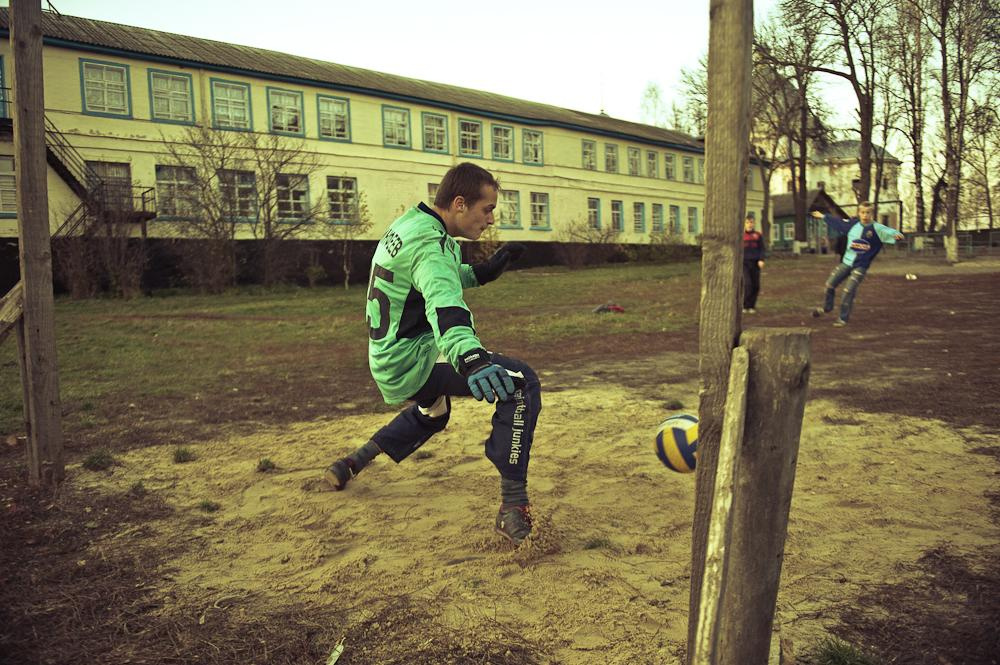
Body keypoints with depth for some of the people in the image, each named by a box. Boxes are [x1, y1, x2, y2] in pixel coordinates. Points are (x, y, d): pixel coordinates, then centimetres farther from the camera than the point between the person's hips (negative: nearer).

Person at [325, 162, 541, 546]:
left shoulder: (408, 225, 9)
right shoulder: (431, 246, -21)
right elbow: (444, 304, -41)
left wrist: (485, 270, 12)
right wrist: (469, 357, -59)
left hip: (387, 361, 10)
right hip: (412, 363, -10)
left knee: (432, 412, 38)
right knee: (521, 382, -18)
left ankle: (353, 464, 41)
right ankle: (513, 505, -20)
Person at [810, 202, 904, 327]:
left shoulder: (876, 228, -10)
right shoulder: (852, 224, 2)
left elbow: (887, 231, -27)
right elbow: (837, 221, 16)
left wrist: (896, 234, -50)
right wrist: (823, 216, 26)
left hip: (861, 266, -4)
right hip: (846, 262, 4)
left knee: (849, 291, -10)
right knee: (830, 284, 7)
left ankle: (843, 318, 4)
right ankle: (827, 307, 33)